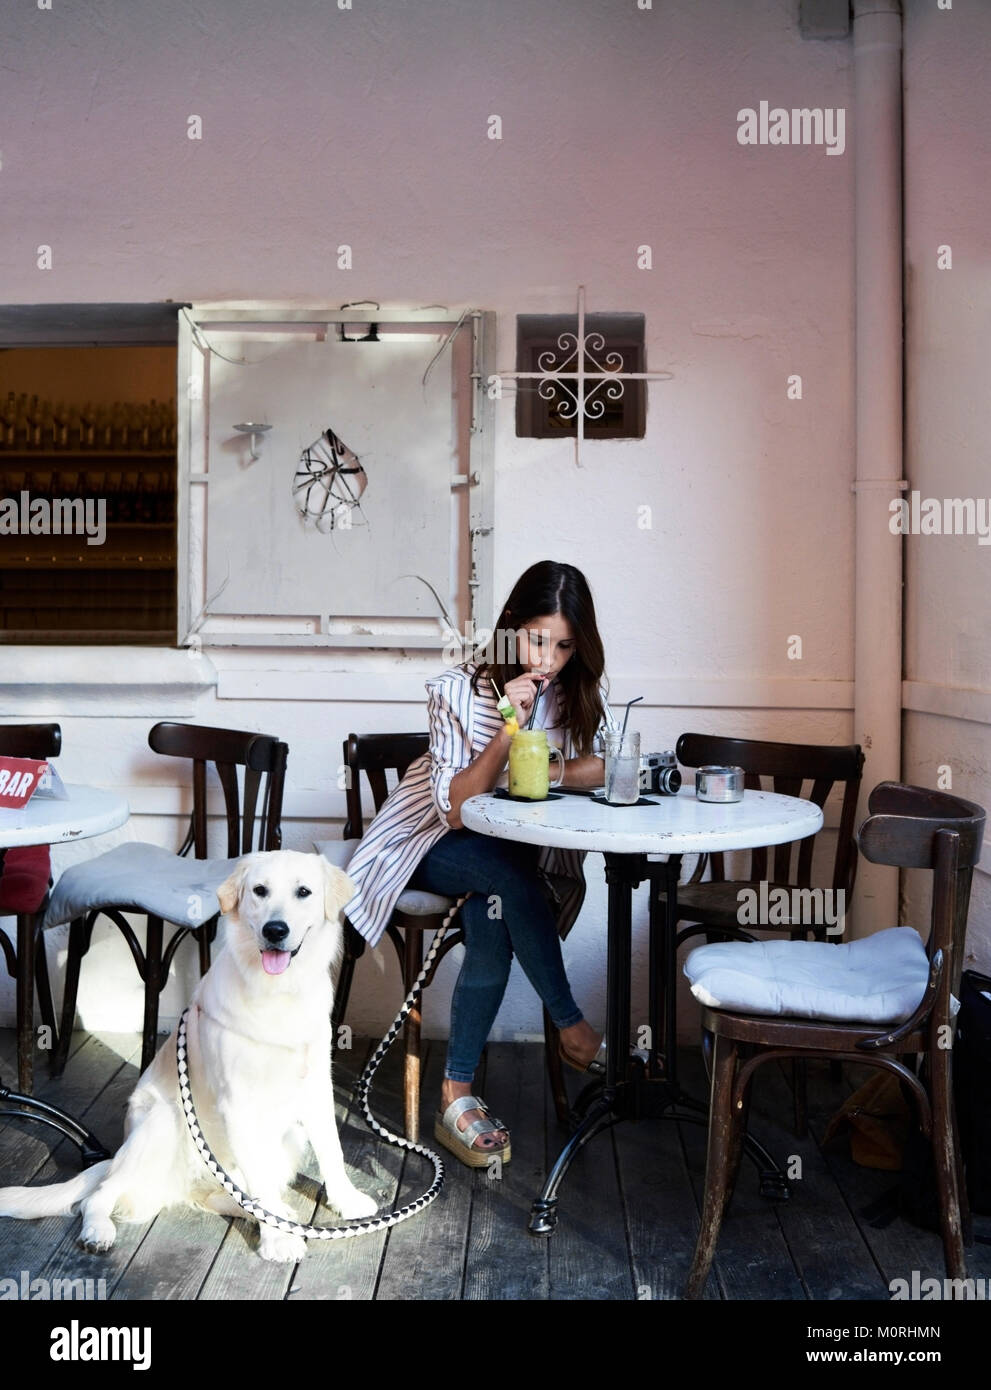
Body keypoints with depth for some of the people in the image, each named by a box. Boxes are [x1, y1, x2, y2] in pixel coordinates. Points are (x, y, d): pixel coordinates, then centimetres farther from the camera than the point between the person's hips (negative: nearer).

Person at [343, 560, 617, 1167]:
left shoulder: (581, 689, -5)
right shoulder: (460, 689, -18)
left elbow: (608, 766, -13)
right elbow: (454, 809, -21)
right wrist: (509, 730, -32)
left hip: (518, 851, 3)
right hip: (435, 844, -3)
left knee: (494, 919, -29)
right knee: (510, 874, -34)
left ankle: (457, 1096, -18)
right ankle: (572, 1028, -17)